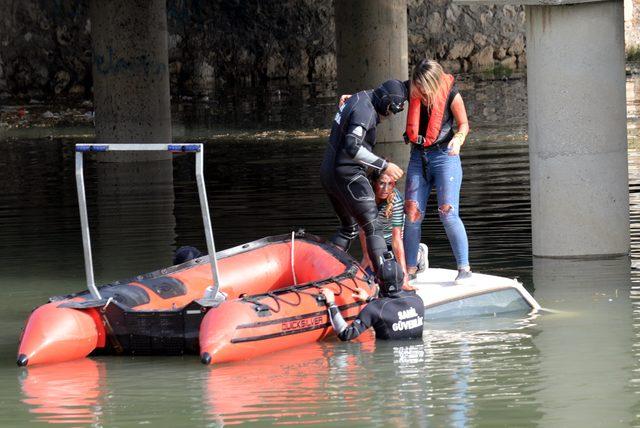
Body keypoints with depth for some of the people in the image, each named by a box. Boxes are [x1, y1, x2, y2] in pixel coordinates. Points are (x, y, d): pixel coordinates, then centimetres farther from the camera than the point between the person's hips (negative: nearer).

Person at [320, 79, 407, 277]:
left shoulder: (360, 98, 12)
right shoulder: (365, 111, -19)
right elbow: (352, 148, -30)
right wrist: (384, 166, -28)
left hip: (328, 172, 10)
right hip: (348, 176, -10)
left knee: (349, 228, 23)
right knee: (373, 228, -11)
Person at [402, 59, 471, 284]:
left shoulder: (451, 95, -10)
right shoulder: (413, 90, 0)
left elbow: (464, 124, 0)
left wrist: (458, 139, -21)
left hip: (444, 155, -4)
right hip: (418, 157, 4)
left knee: (448, 213, -14)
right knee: (412, 214, 0)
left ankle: (464, 267, -8)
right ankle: (410, 268, 9)